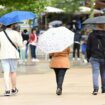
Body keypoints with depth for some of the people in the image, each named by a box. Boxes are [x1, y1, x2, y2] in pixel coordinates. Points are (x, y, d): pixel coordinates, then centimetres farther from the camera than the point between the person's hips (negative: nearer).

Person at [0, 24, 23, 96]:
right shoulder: (15, 33, -4)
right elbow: (20, 44, -7)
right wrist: (20, 37, 9)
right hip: (13, 55, -1)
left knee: (6, 72, -3)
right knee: (13, 72, 12)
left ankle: (7, 90, -16)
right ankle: (14, 89, 22)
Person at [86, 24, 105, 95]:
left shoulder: (91, 35, 0)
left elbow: (88, 47, 3)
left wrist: (88, 57, 11)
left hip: (94, 57, 0)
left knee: (95, 73, -3)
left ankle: (95, 89, -19)